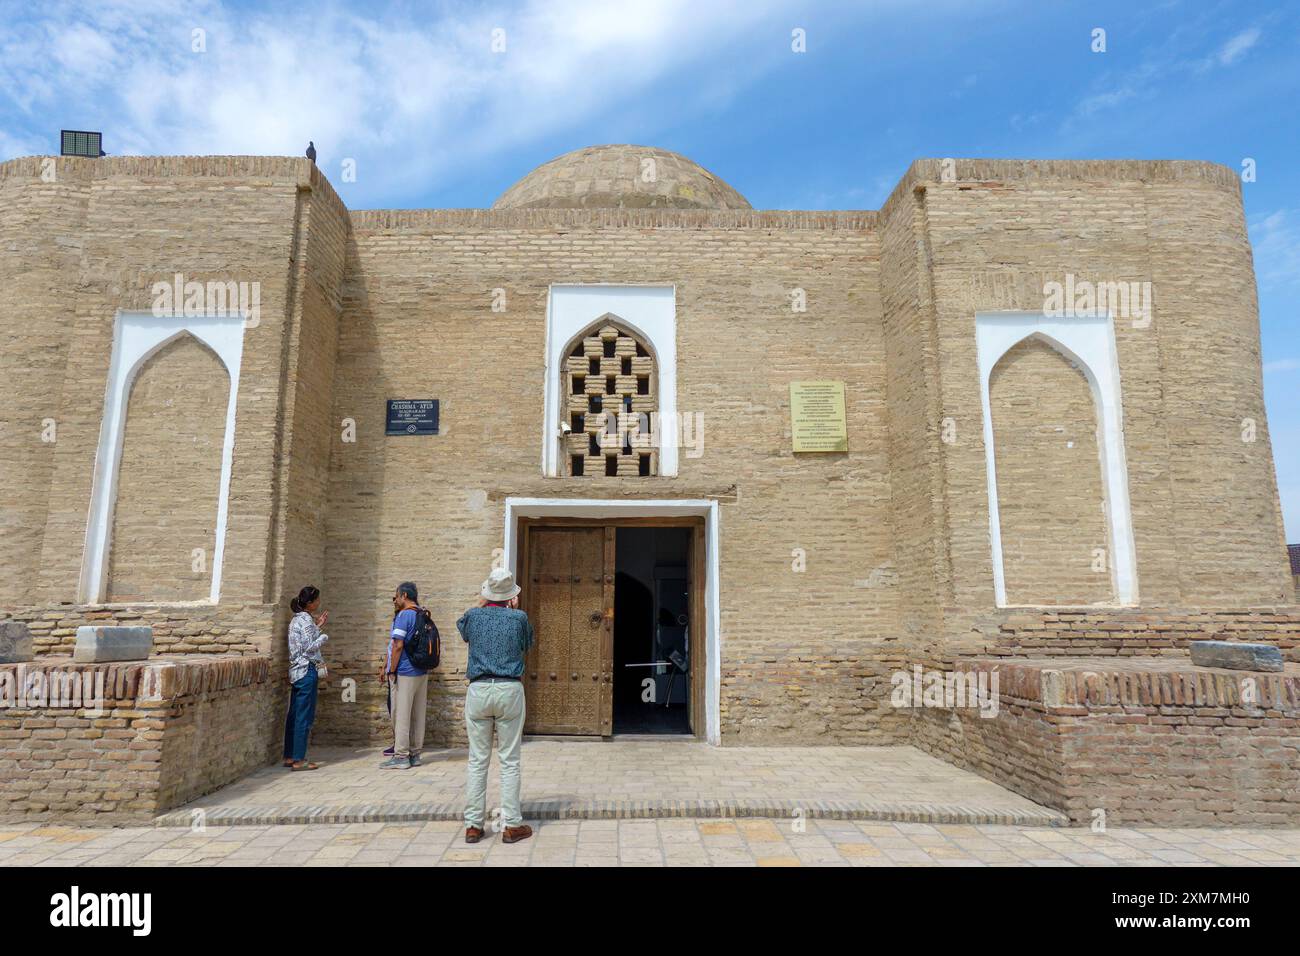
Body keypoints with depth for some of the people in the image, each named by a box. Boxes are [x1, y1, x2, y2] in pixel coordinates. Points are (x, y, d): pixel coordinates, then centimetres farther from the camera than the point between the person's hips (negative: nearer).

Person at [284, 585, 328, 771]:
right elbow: (309, 647, -19)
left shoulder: (296, 619, 14)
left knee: (294, 715, 13)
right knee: (304, 717, -5)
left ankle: (289, 757, 19)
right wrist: (324, 637, -4)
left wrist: (317, 626, 16)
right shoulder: (306, 619, -14)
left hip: (296, 671, 10)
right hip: (307, 671, -9)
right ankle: (298, 760, -2)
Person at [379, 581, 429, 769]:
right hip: (422, 672, 8)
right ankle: (415, 754, 15)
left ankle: (401, 756, 0)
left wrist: (392, 671, -10)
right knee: (418, 715, 10)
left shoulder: (404, 615, -11)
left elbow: (398, 645, -17)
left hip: (404, 673, -8)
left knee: (401, 715, -2)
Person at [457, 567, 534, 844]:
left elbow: (462, 629, 26)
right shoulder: (519, 618, -3)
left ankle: (473, 825, 13)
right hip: (510, 689, -1)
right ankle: (511, 825, 8)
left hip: (478, 690, 2)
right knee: (509, 761, 4)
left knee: (477, 761, 8)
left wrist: (480, 603, 35)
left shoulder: (473, 616, 1)